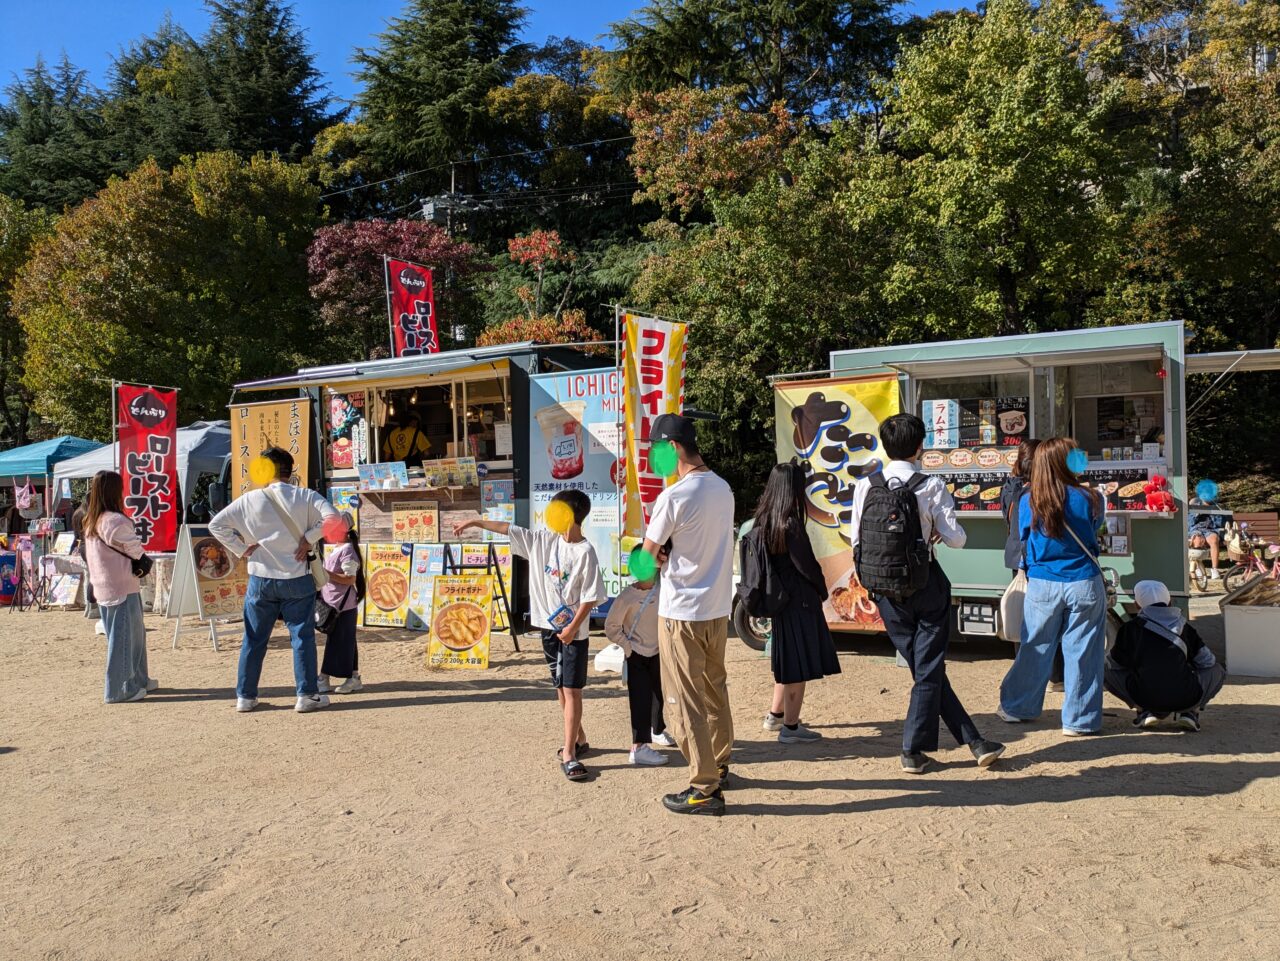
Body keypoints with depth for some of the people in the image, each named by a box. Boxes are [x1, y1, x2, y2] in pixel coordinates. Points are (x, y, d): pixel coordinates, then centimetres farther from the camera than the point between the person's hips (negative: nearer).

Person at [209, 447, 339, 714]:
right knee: (302, 636, 6)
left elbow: (216, 524, -1)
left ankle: (245, 696, 18)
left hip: (261, 579, 1)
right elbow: (332, 516, -16)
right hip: (297, 579, -1)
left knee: (254, 639, 12)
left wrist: (241, 549, 3)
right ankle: (307, 695, 8)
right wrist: (309, 539, -7)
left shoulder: (249, 500, -1)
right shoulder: (305, 497, -4)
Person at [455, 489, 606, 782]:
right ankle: (578, 739, 31)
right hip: (550, 626, 7)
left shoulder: (585, 552, -15)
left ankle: (568, 754, -4)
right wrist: (474, 522, 10)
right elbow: (508, 528, 9)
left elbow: (590, 597, -15)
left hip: (574, 631, -7)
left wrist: (573, 627, -17)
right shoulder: (545, 540, 3)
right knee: (560, 687, 15)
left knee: (572, 690, -5)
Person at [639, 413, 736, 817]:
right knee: (715, 691, 20)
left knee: (686, 702, 2)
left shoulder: (674, 496, -19)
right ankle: (719, 765, 34)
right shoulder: (723, 489, 4)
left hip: (681, 612, -8)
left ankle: (705, 789, 7)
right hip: (718, 607, 8)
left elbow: (648, 553, -8)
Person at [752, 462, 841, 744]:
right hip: (799, 602, -9)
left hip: (779, 600, 9)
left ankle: (776, 715, 32)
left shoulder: (763, 521, 4)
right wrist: (822, 590, 3)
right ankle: (790, 728, 7)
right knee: (800, 667, 1)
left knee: (787, 660, 22)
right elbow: (806, 565, -15)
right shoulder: (791, 525, -20)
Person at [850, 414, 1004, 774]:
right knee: (929, 671, 8)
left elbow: (856, 540, -1)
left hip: (886, 592, 4)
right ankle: (913, 751, 10)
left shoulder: (865, 486, -4)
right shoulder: (932, 486, -12)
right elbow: (956, 539, -11)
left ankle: (974, 741, 20)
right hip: (926, 587, -3)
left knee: (925, 668, 14)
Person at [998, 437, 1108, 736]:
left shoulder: (1027, 502, -5)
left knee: (1035, 649, 14)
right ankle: (1079, 720, 15)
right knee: (1081, 652, 7)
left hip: (1042, 586, 2)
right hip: (1084, 585, -2)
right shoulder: (1086, 499, -8)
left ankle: (1016, 708, 26)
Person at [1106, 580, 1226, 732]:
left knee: (1110, 674, 24)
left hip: (1145, 699, -1)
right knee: (1217, 670, 28)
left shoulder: (1131, 627, 6)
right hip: (1186, 699, 1)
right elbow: (1206, 661, 16)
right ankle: (1190, 712, 9)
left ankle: (1146, 711, 7)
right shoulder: (1184, 627, 12)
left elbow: (1115, 662, 14)